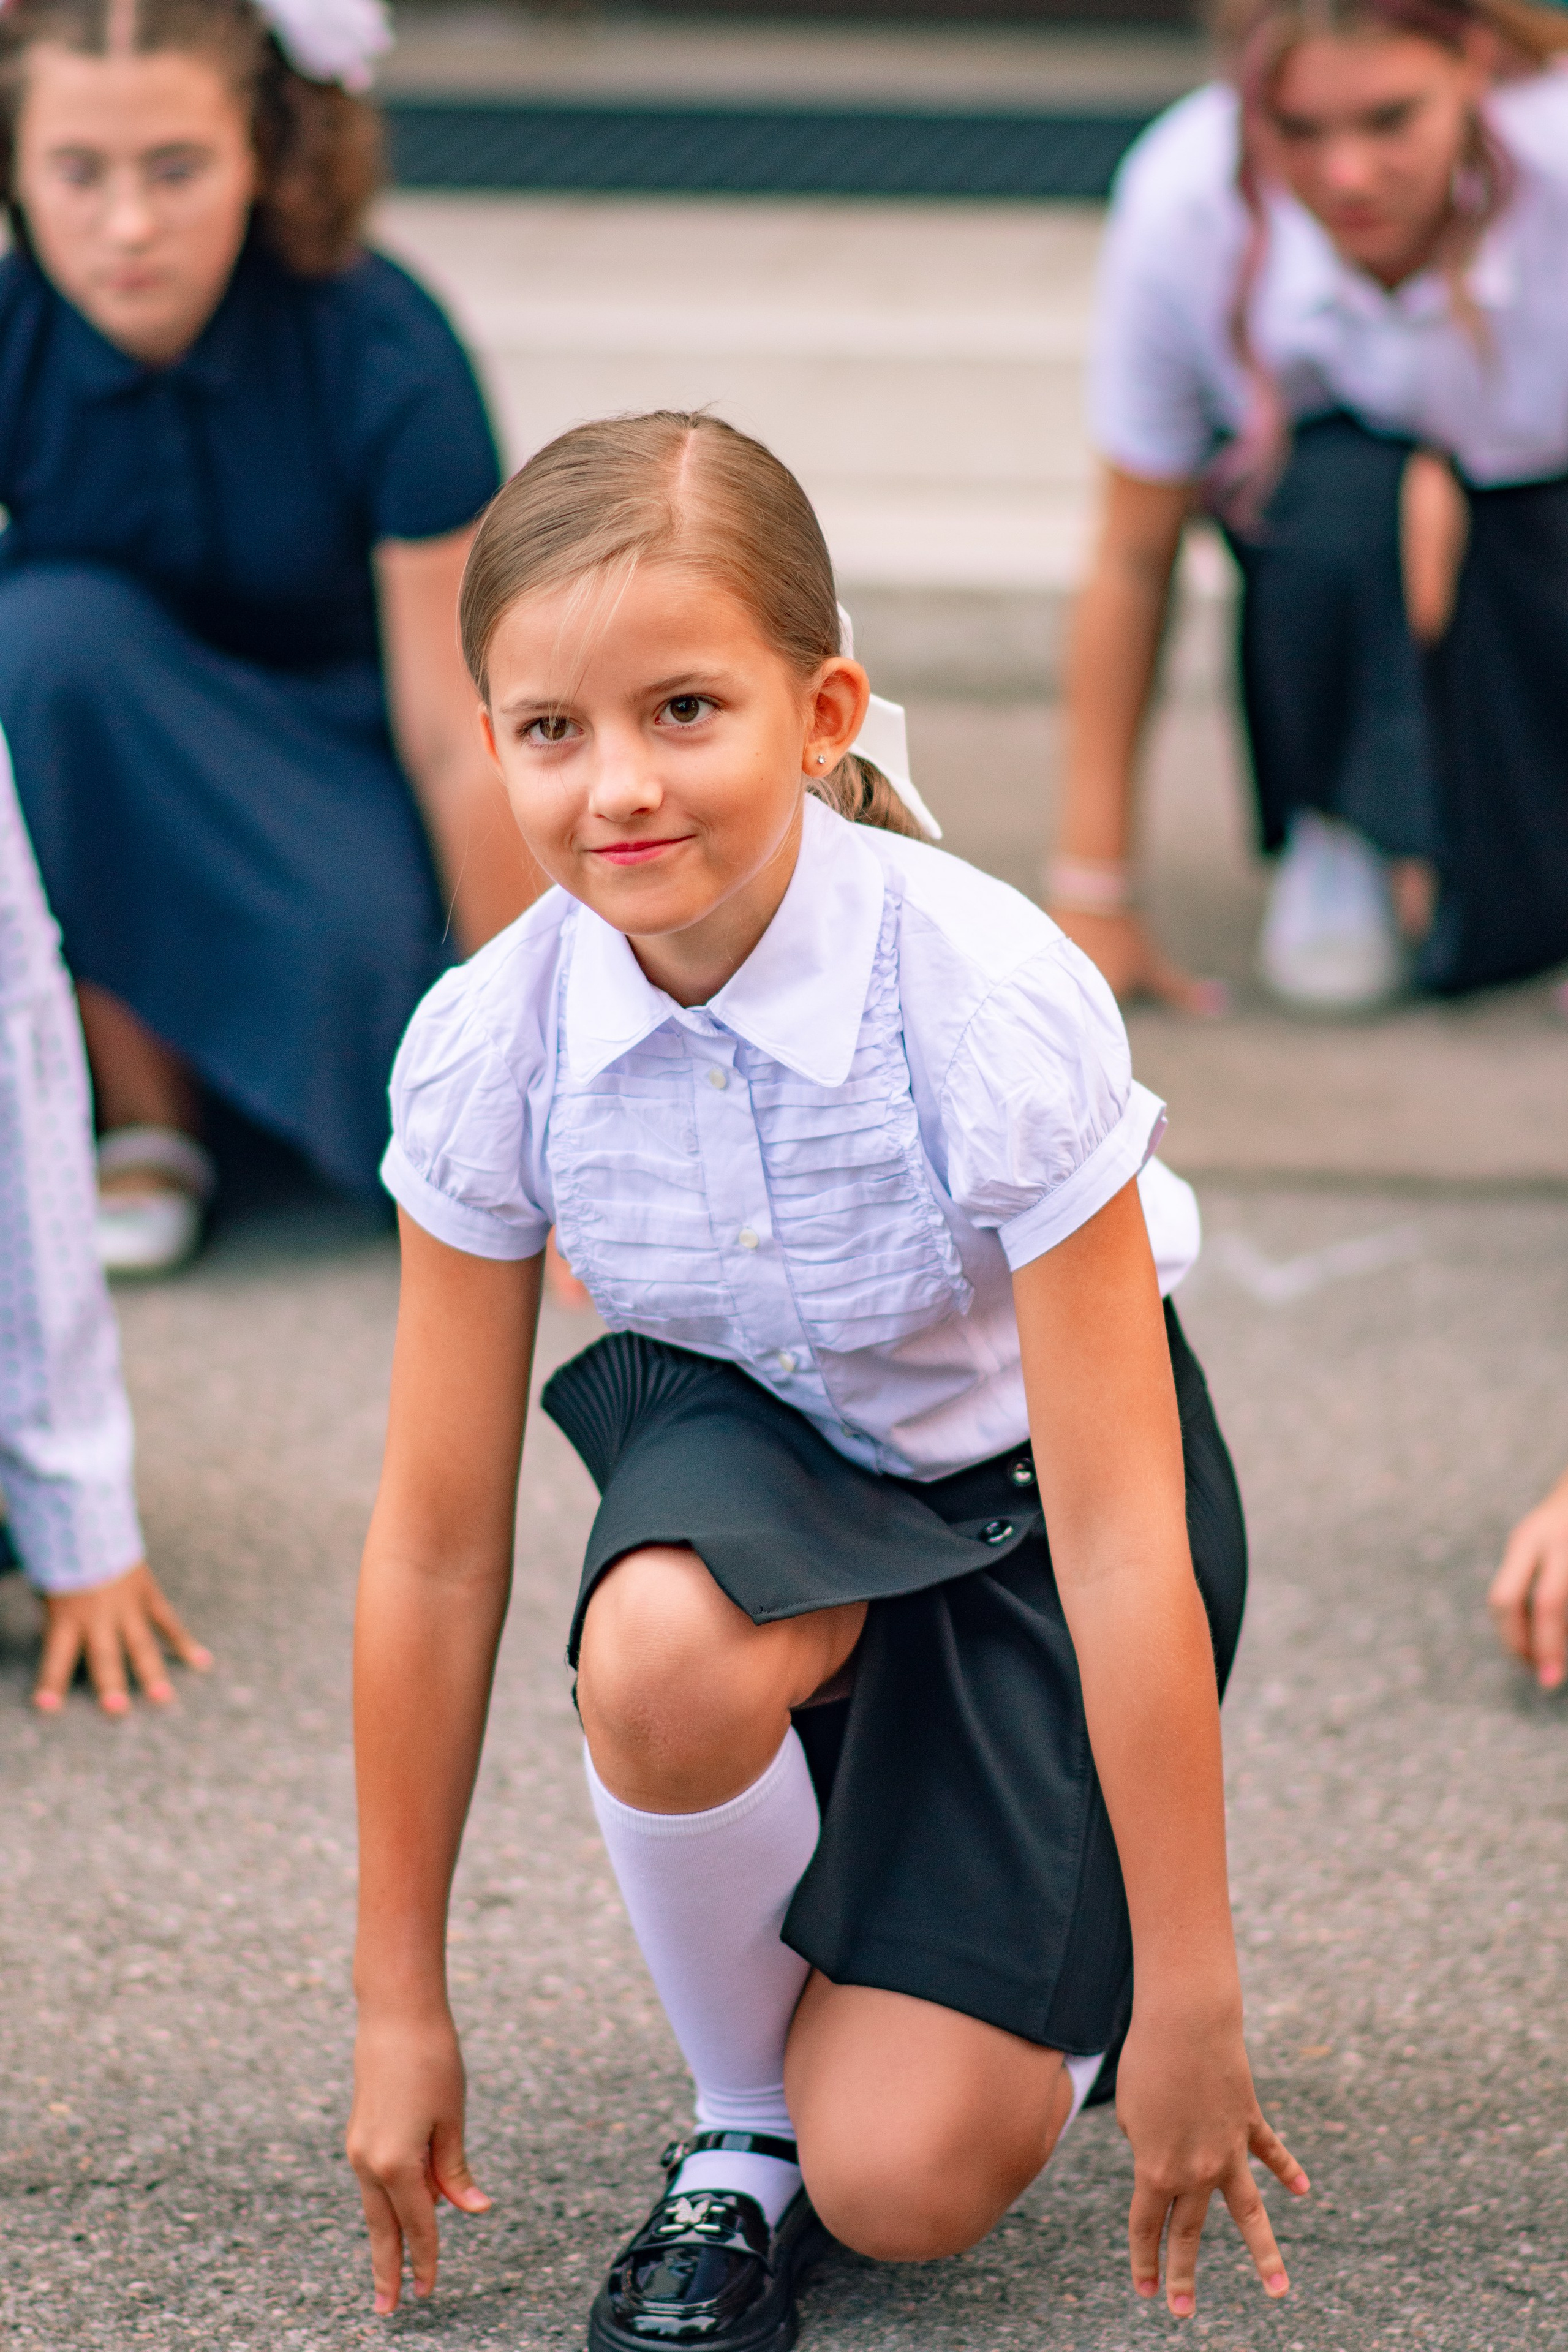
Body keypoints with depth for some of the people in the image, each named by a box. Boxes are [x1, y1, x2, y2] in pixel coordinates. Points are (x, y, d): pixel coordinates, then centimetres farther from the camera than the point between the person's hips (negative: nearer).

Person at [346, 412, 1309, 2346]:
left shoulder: (995, 1006, -32)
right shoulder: (487, 1050, -22)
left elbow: (1120, 1542, -28)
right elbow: (436, 1547, -13)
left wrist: (1187, 2003, -24)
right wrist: (399, 2007, -7)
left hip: (1016, 1480, -2)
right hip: (753, 1445, 3)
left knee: (910, 2186, -13)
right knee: (663, 1660, -37)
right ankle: (745, 2125, -8)